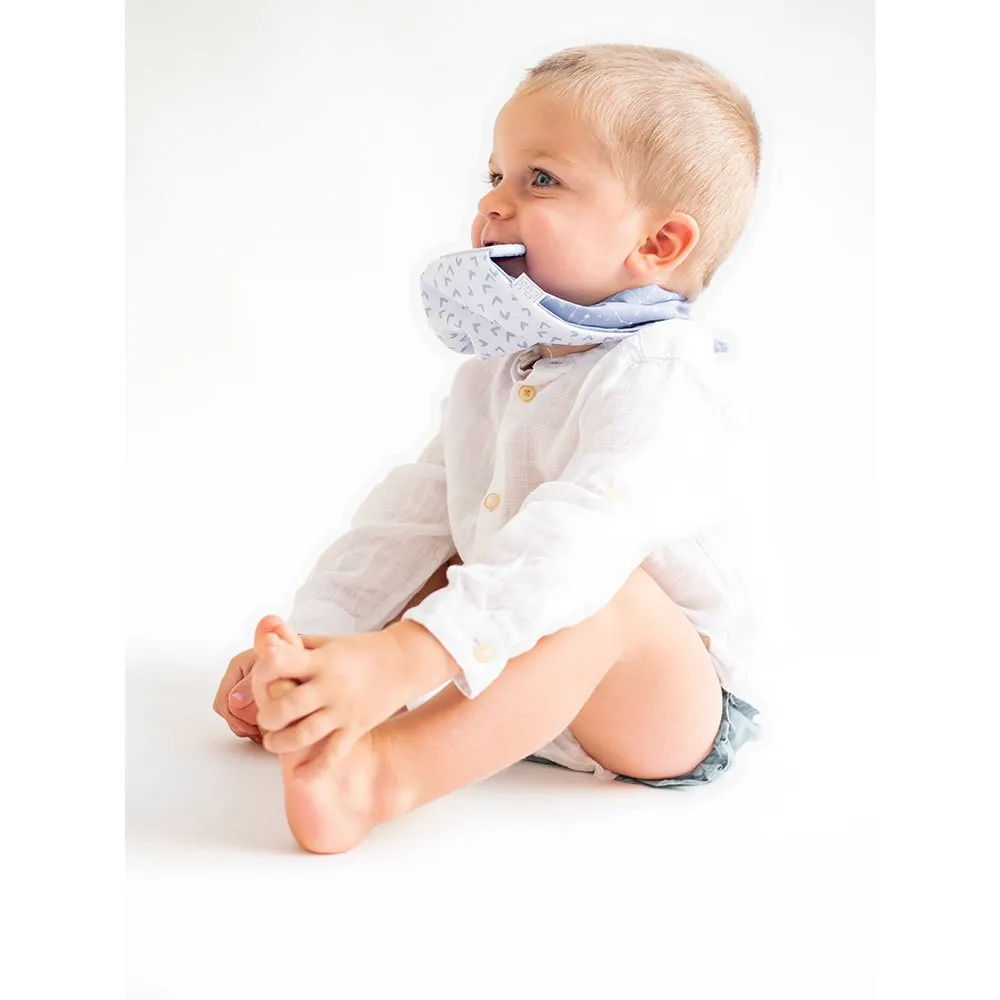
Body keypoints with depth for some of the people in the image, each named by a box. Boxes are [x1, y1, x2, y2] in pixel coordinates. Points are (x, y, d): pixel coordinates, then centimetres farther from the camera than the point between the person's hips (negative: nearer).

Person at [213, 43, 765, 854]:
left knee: (604, 592, -36)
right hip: (524, 698, 9)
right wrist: (308, 640, -3)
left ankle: (385, 768, -47)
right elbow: (415, 514, 7)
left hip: (660, 706, -9)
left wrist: (404, 657, -51)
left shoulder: (659, 383, -23)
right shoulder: (494, 371, 7)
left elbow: (577, 542, -40)